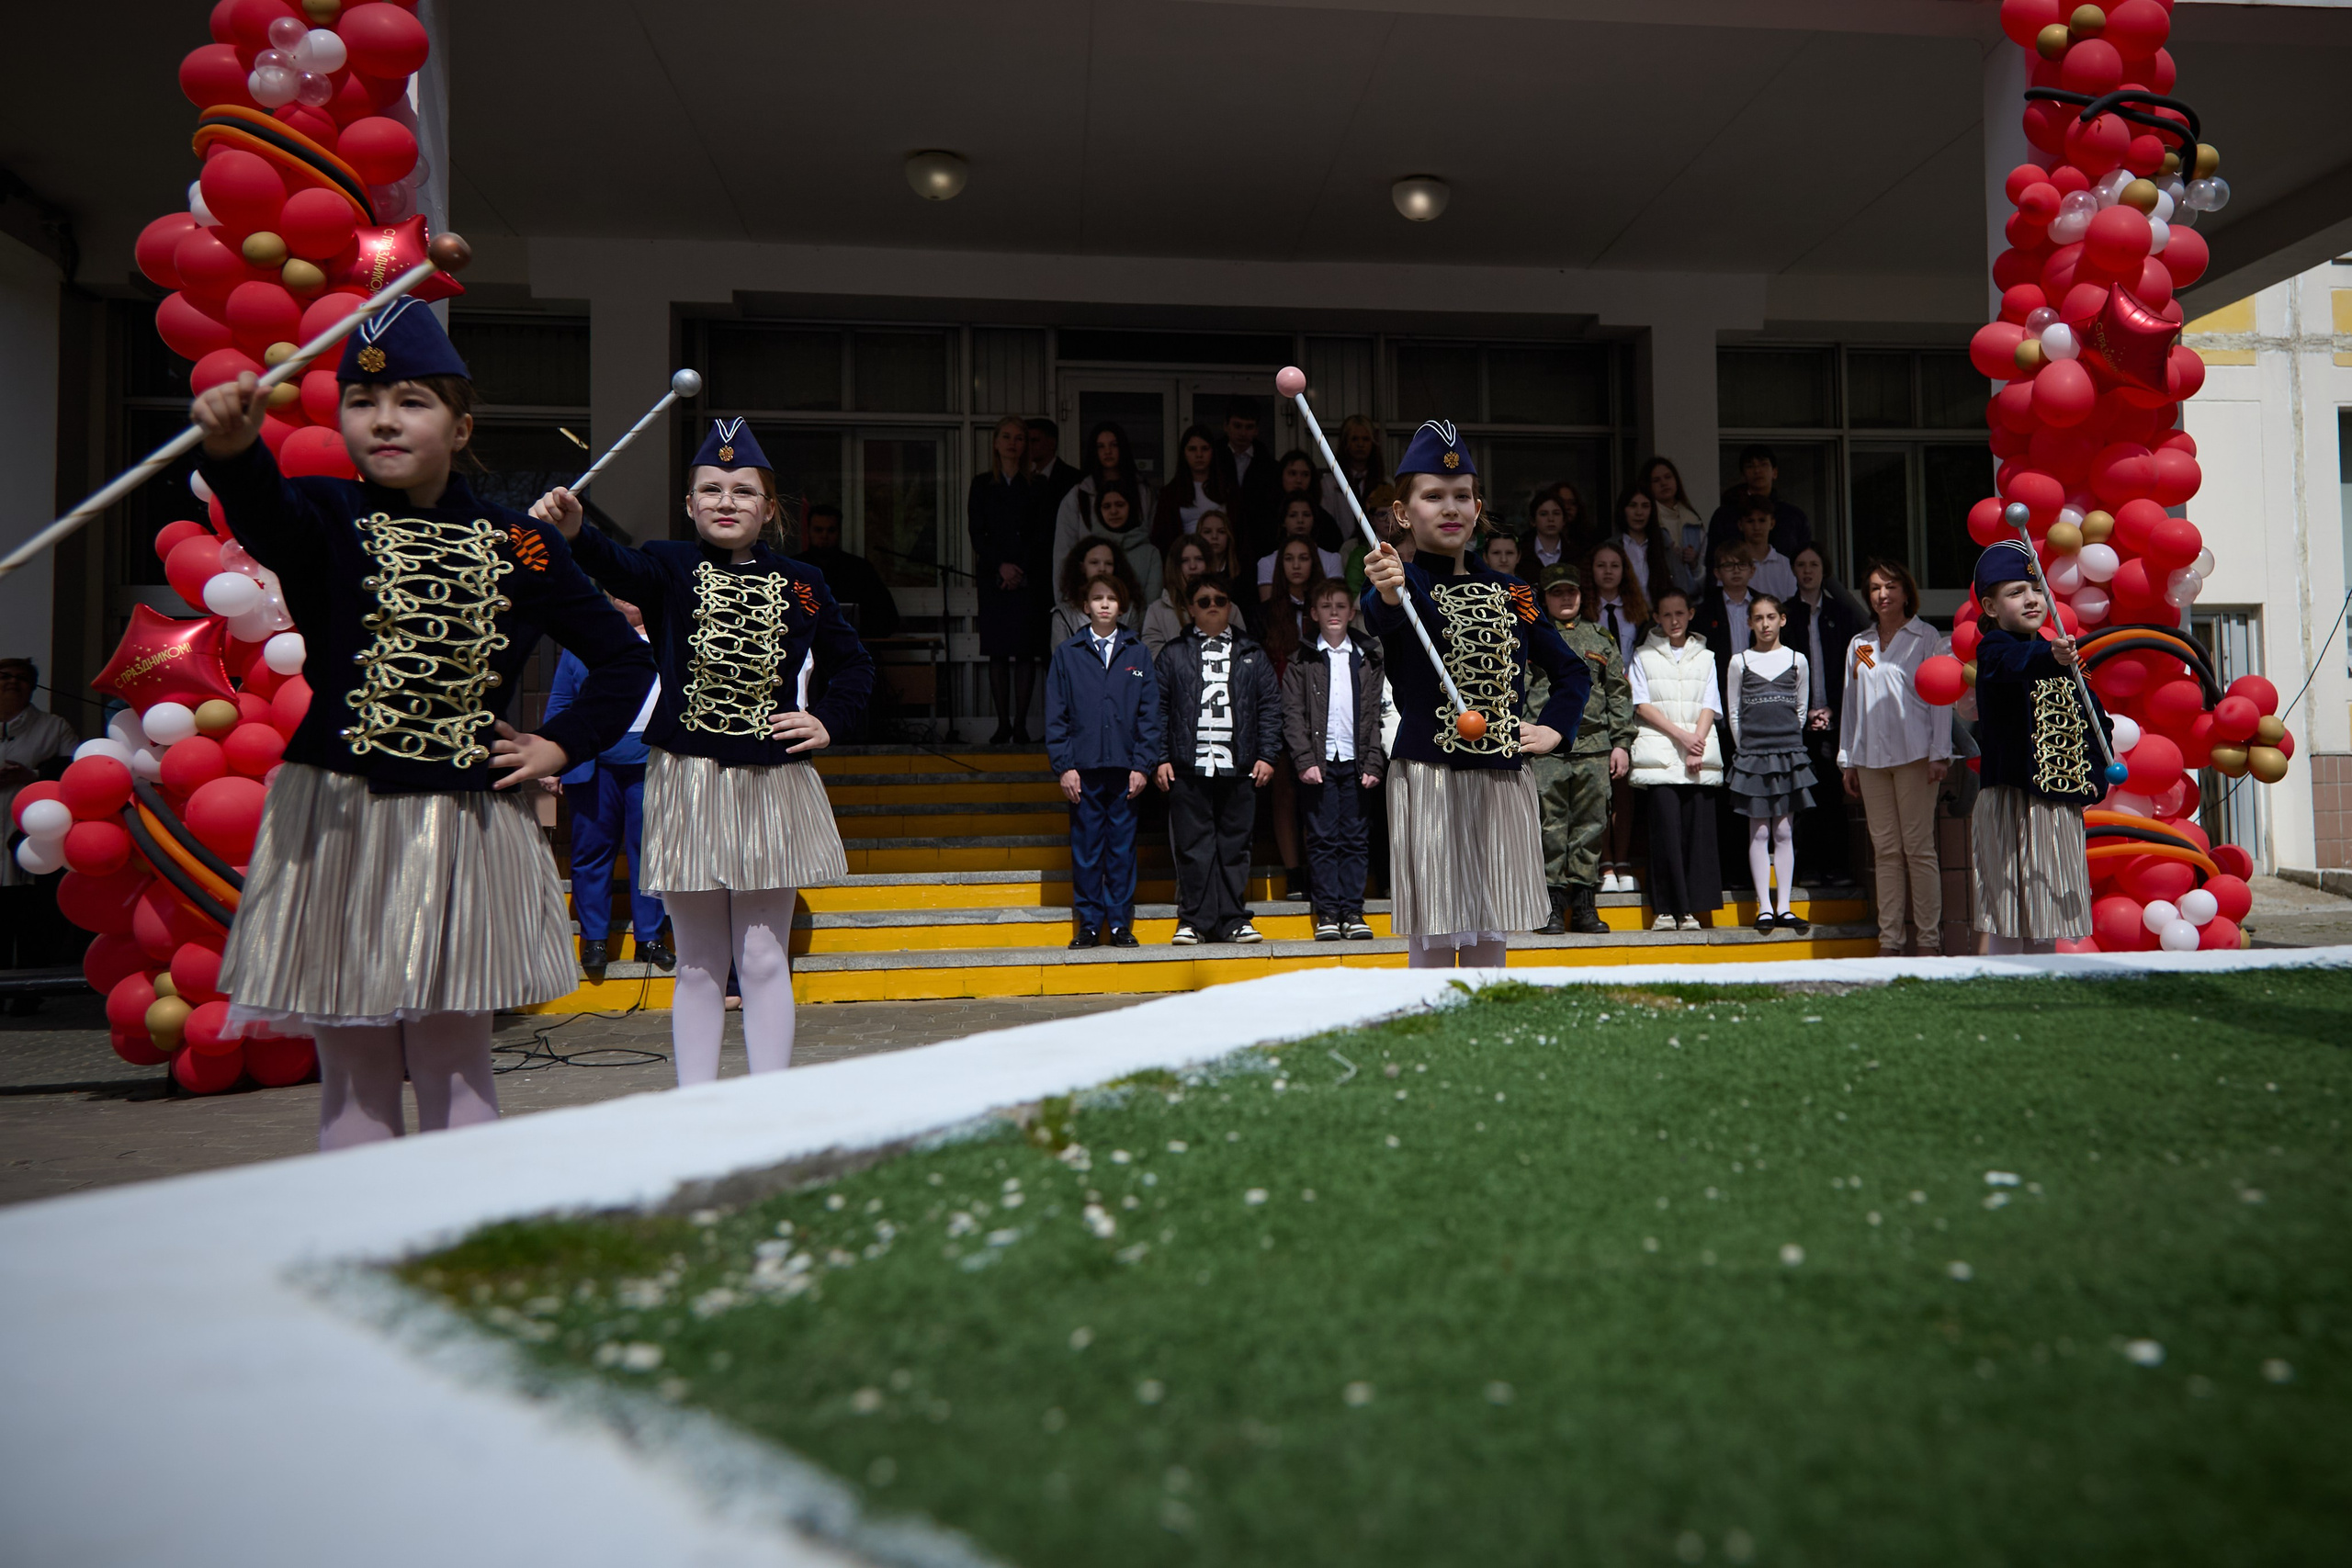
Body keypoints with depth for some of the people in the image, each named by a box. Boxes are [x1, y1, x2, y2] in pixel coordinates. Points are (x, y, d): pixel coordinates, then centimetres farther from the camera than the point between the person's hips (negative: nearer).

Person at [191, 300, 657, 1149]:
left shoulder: (518, 544, 4)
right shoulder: (328, 518, -1)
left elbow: (625, 657, 12)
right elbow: (265, 516, -27)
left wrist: (561, 745, 3)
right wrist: (231, 449, -48)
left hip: (467, 826, 1)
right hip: (335, 823, 0)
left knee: (455, 1066, 6)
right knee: (352, 1072, 8)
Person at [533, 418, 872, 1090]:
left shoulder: (800, 583, 6)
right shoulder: (672, 567, 0)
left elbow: (853, 661, 18)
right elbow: (619, 566, -24)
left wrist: (830, 721, 2)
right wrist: (572, 531, -44)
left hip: (772, 784, 1)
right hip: (687, 783, -1)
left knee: (764, 958, 6)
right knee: (698, 963, 8)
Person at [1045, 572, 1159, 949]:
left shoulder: (1137, 653, 8)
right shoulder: (1066, 654, 8)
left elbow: (1149, 714, 5)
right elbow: (1055, 716, 5)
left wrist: (1142, 764, -3)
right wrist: (1064, 765, -4)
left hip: (1125, 768, 0)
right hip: (1083, 769, 0)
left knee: (1122, 848, 4)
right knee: (1085, 850, 3)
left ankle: (1120, 923, 12)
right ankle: (1089, 924, 11)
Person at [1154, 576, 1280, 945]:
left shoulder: (1252, 655, 13)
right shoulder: (1174, 655, 11)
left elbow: (1270, 706, 10)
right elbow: (1159, 709, 7)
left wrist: (1267, 756, 1)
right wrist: (1160, 759, -1)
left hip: (1239, 767, 1)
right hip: (1188, 768, -1)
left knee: (1235, 845, 3)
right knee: (1192, 846, -1)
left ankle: (1233, 920, 9)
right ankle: (1194, 921, 5)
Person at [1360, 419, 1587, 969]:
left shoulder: (1508, 592, 13)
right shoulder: (1402, 578, -3)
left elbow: (1572, 670, 24)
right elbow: (1381, 620, -29)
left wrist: (1555, 728, 8)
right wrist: (1387, 598, -51)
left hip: (1503, 780, 5)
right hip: (1428, 777, -4)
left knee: (1489, 943, 10)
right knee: (1433, 942, -3)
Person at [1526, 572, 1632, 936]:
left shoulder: (1602, 639, 17)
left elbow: (1619, 694, 15)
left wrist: (1621, 743, 7)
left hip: (1595, 747, 3)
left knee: (1591, 824, 3)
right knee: (1550, 825, -4)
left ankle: (1585, 905, 9)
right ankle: (1552, 906, 1)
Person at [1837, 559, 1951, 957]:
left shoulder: (1926, 637, 4)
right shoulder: (1859, 644, 15)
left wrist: (1939, 754, -7)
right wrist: (1848, 761, 14)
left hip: (1914, 755, -4)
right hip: (1871, 757, 4)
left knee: (1918, 848, -4)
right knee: (1885, 850, 4)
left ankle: (1929, 940, 0)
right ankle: (1889, 941, 7)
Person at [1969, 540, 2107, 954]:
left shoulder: (2061, 659, 15)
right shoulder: (1994, 650, -7)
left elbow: (2097, 722, 21)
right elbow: (2018, 661, -33)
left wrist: (2094, 779, 7)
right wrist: (2052, 657, -54)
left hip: (2059, 808, 7)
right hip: (2010, 803, -7)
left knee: (2046, 920, 13)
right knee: (2004, 919, -8)